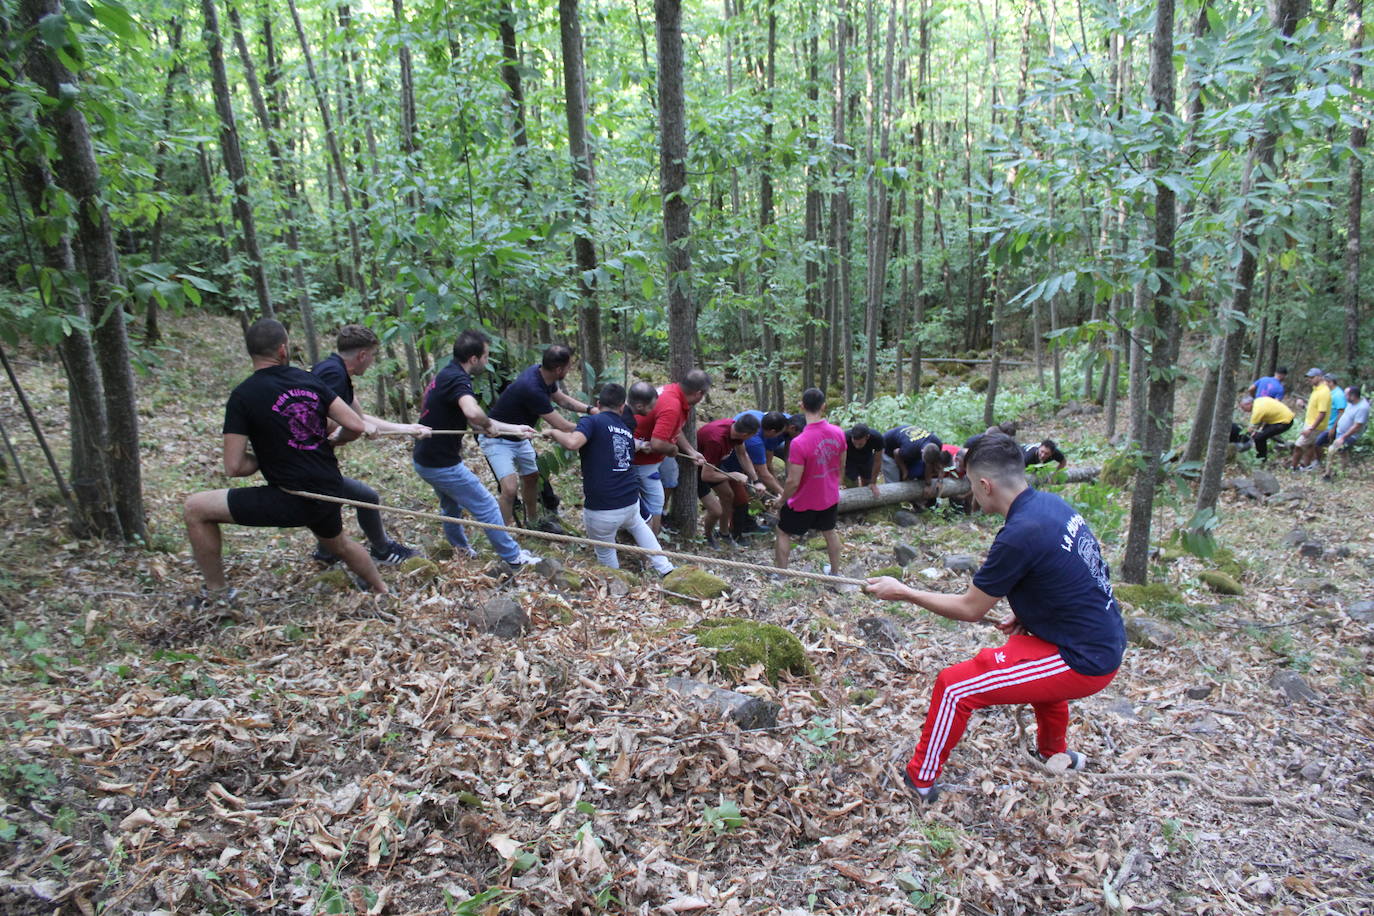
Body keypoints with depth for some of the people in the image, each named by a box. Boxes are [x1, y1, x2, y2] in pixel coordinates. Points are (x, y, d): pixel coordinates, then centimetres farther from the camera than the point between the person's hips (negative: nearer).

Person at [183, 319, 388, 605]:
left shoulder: (244, 396, -9)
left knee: (195, 509, 8)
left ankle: (217, 593, 18)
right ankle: (382, 591, 52)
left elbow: (233, 467, -11)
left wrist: (264, 459, 8)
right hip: (330, 493, 6)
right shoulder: (309, 380, 3)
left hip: (291, 501, -6)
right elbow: (355, 426, -1)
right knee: (338, 543, 36)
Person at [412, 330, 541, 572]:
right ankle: (513, 559, 13)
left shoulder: (446, 375, 9)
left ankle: (459, 548, 53)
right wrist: (490, 426, -22)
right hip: (442, 464, -10)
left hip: (425, 459, 10)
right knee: (487, 507, 2)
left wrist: (515, 429, 11)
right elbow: (474, 413, -45)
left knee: (452, 504, 32)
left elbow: (471, 420, 13)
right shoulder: (457, 379, -23)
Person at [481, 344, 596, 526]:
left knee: (531, 477, 21)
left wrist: (590, 409, -3)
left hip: (519, 437, 10)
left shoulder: (543, 374, -11)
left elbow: (562, 398, 10)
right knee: (509, 489, -20)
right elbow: (563, 427, -29)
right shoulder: (532, 388, -37)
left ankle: (532, 523, 41)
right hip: (497, 440, -10)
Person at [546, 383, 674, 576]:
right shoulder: (627, 430, 13)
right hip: (631, 502, 6)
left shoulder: (592, 421, -7)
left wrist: (555, 433, -6)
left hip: (601, 509, -6)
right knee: (637, 524, 38)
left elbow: (573, 442, -24)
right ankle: (665, 570, 37)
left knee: (605, 552, 19)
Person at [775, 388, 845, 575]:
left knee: (783, 533, 18)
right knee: (829, 532, 28)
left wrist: (782, 501, -8)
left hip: (804, 502, -5)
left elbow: (793, 482, -26)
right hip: (830, 497, 5)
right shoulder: (838, 433, -12)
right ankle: (835, 571, 43)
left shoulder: (799, 443, -31)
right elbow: (841, 466, 3)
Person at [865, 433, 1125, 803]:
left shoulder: (1019, 535, -25)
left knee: (954, 686, -3)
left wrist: (902, 592, -5)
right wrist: (1027, 614, 8)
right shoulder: (1052, 503, 1)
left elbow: (970, 610, -14)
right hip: (1106, 641, 9)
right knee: (1035, 660, 39)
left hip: (1082, 662, -9)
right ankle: (1054, 752, 57)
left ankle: (920, 779, 15)